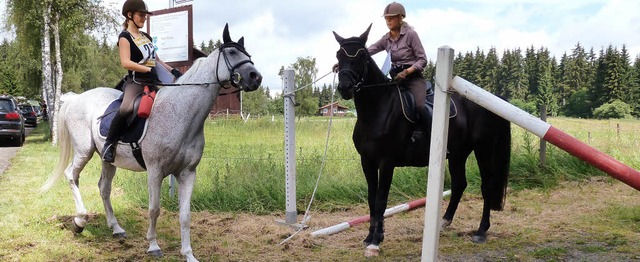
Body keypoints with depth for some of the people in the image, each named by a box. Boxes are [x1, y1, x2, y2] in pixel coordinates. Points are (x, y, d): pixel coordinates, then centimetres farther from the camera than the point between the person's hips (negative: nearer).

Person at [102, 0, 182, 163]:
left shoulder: (146, 37, 20)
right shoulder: (125, 37, -2)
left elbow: (156, 59, 24)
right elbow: (126, 63, -15)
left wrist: (173, 71, 10)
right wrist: (148, 70, -23)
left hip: (153, 82, 8)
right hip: (135, 82, -8)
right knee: (126, 109, -36)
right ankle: (109, 144, -18)